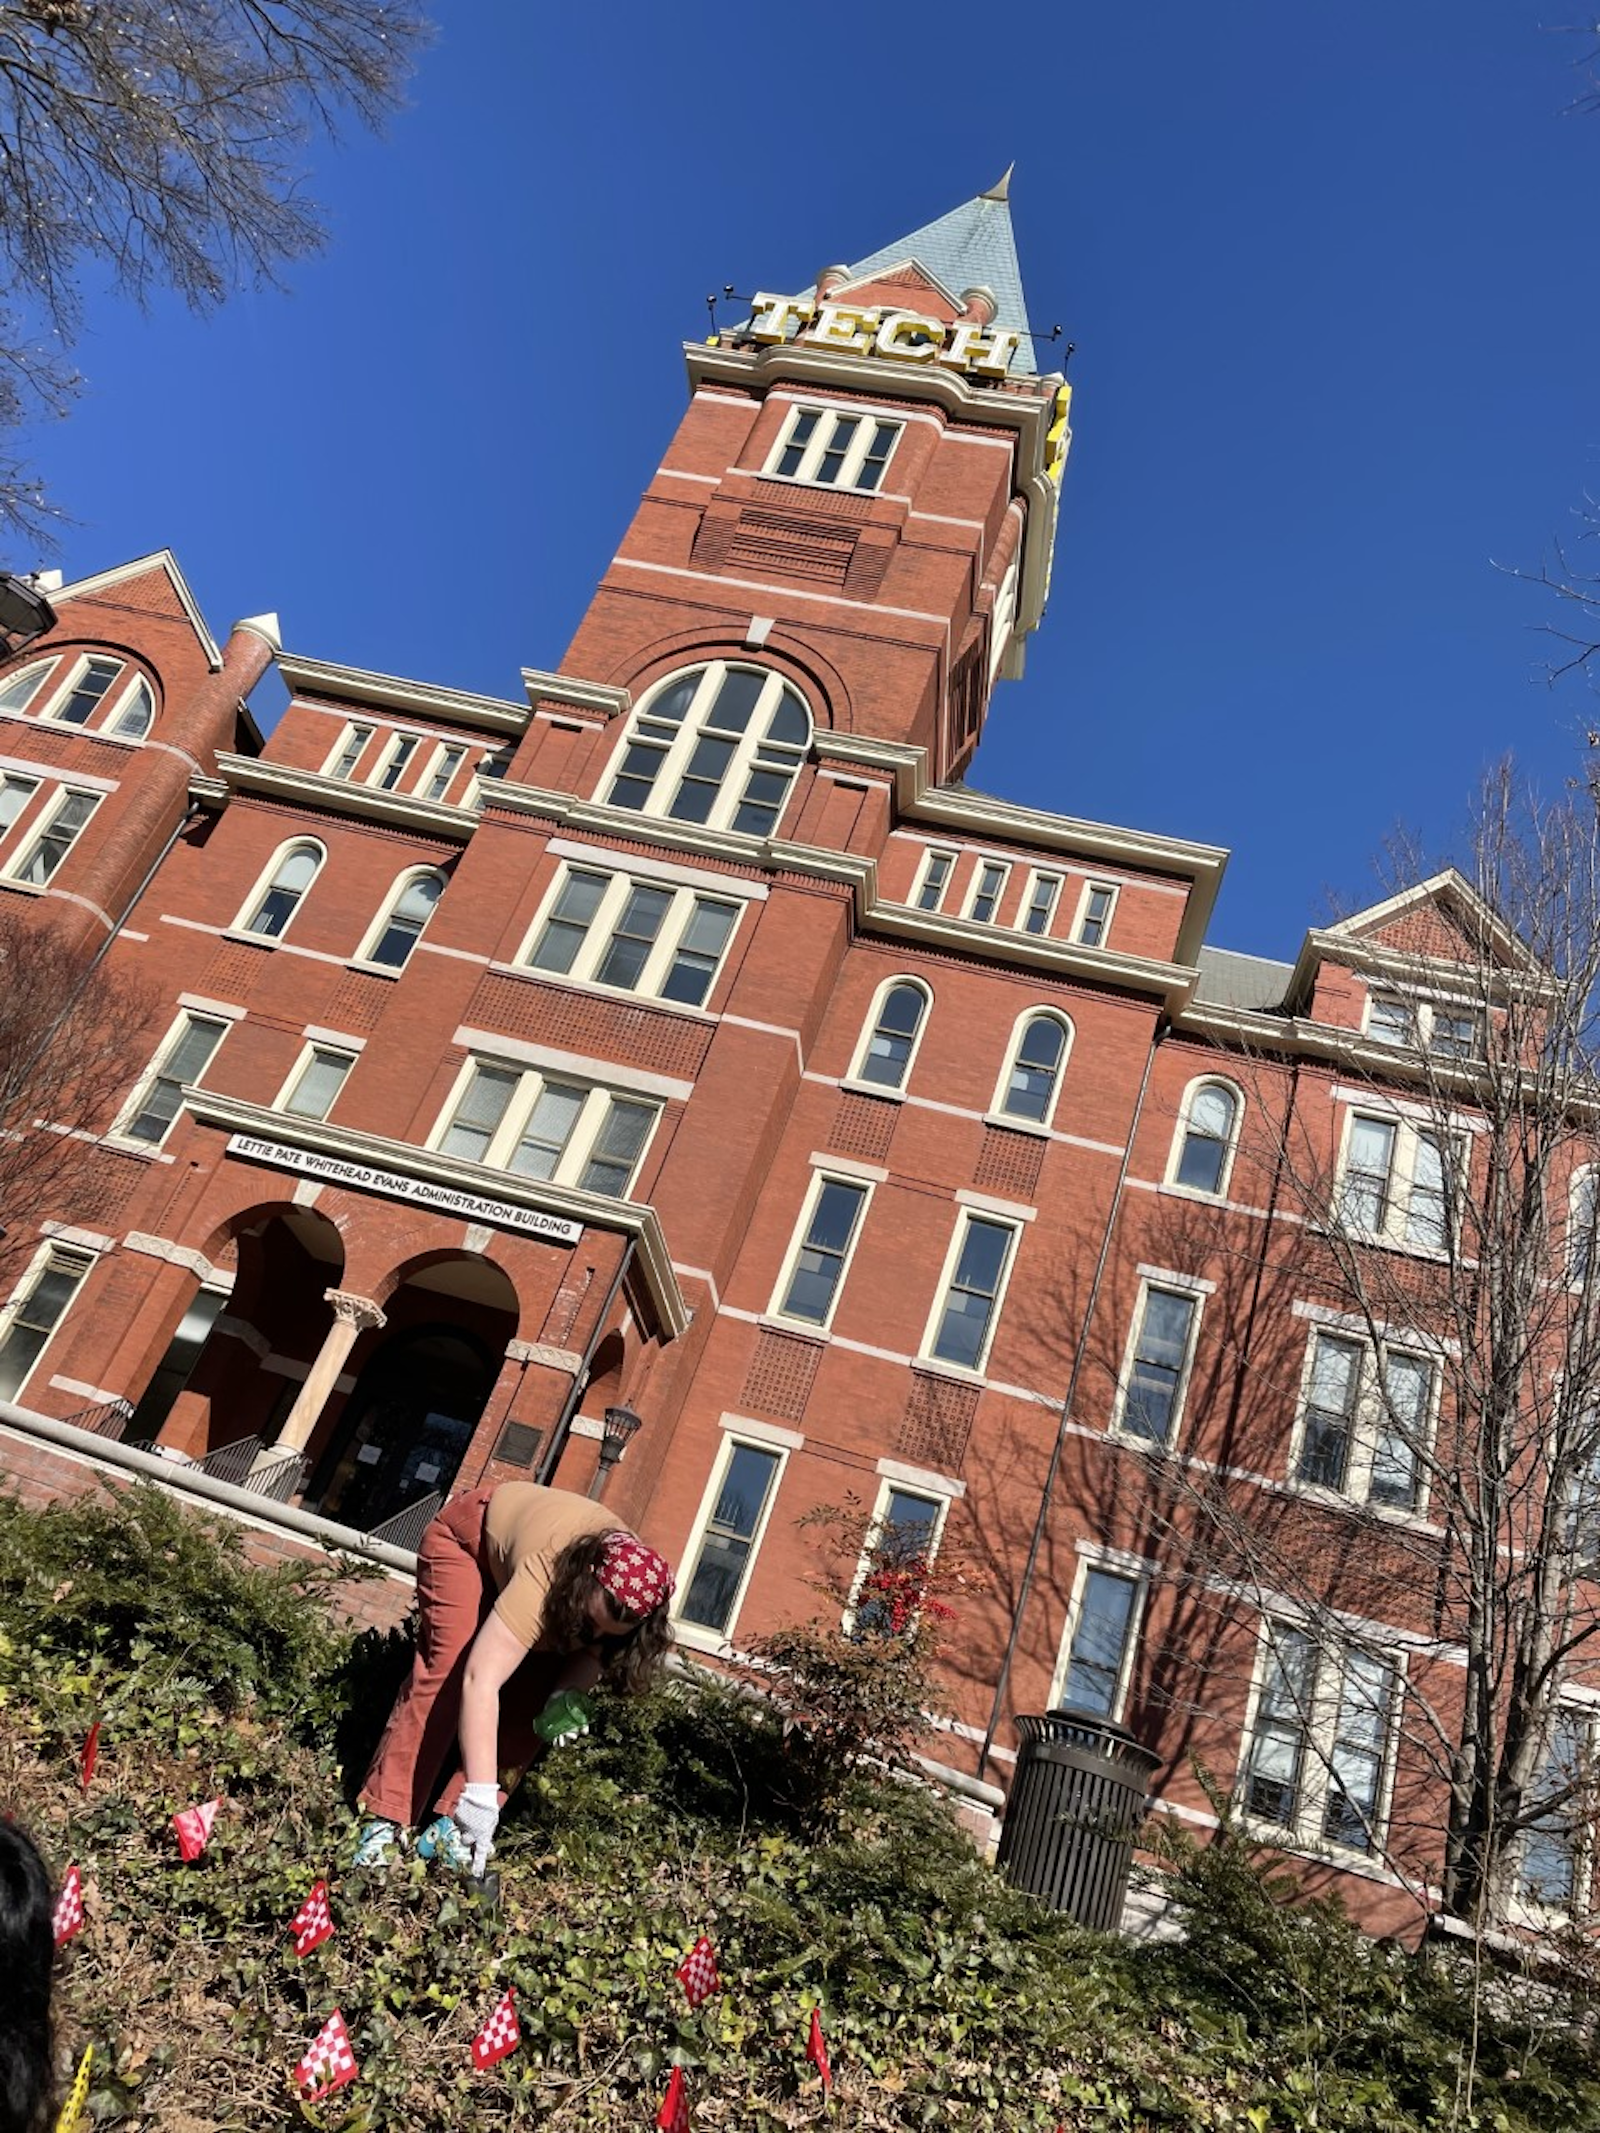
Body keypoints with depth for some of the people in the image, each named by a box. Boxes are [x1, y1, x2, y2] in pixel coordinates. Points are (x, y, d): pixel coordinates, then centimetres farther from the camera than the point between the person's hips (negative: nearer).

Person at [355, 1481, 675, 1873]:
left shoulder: (635, 1588, -28)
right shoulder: (544, 1575, -45)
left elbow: (595, 1650, -11)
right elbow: (480, 1681, -49)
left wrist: (566, 1695, -32)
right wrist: (481, 1794, -50)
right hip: (465, 1538, -5)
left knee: (530, 1703, -10)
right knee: (448, 1673, -21)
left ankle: (452, 1825, -3)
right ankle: (384, 1820, -11)